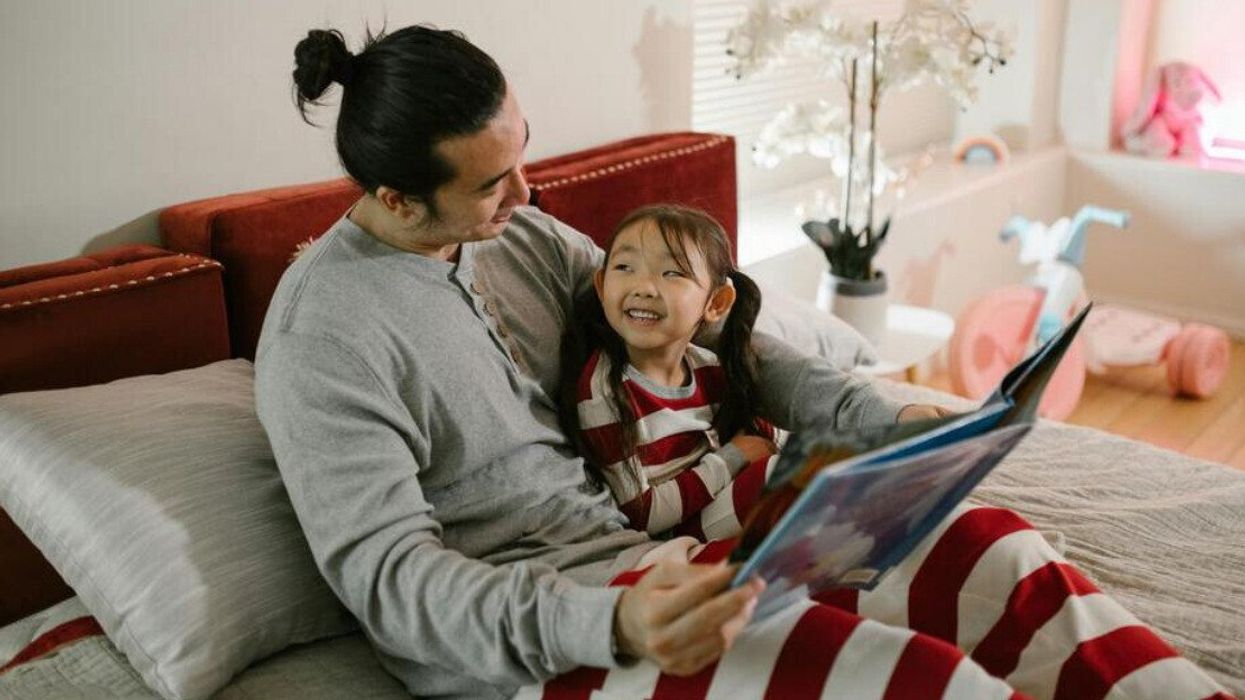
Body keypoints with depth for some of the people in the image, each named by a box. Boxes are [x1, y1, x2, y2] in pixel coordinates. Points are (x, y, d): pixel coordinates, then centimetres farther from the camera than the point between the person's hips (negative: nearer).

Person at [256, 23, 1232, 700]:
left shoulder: (524, 235, 8)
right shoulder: (321, 334, -13)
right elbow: (384, 571, -19)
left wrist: (880, 419, -2)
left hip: (653, 551, 7)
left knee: (981, 545, -11)